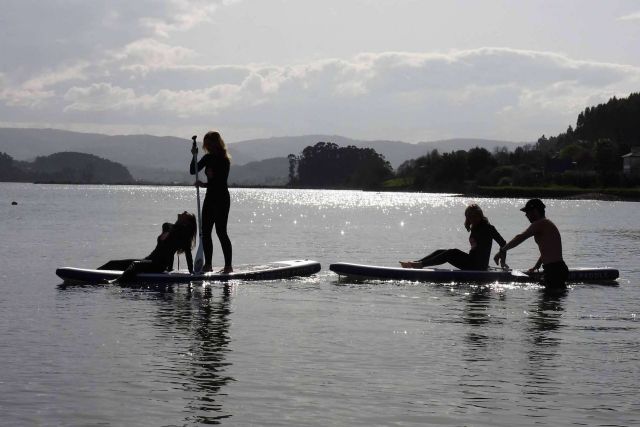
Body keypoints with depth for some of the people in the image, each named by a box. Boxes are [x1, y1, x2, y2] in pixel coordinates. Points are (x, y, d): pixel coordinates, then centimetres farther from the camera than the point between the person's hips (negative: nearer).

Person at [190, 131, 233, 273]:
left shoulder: (224, 160, -12)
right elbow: (193, 171, 8)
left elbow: (221, 182, -17)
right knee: (205, 231, 6)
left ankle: (228, 265, -7)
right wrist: (194, 156, -6)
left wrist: (204, 184, -24)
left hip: (221, 199, -8)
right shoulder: (208, 158, 9)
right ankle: (208, 264, 12)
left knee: (221, 231, -10)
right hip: (210, 198, 8)